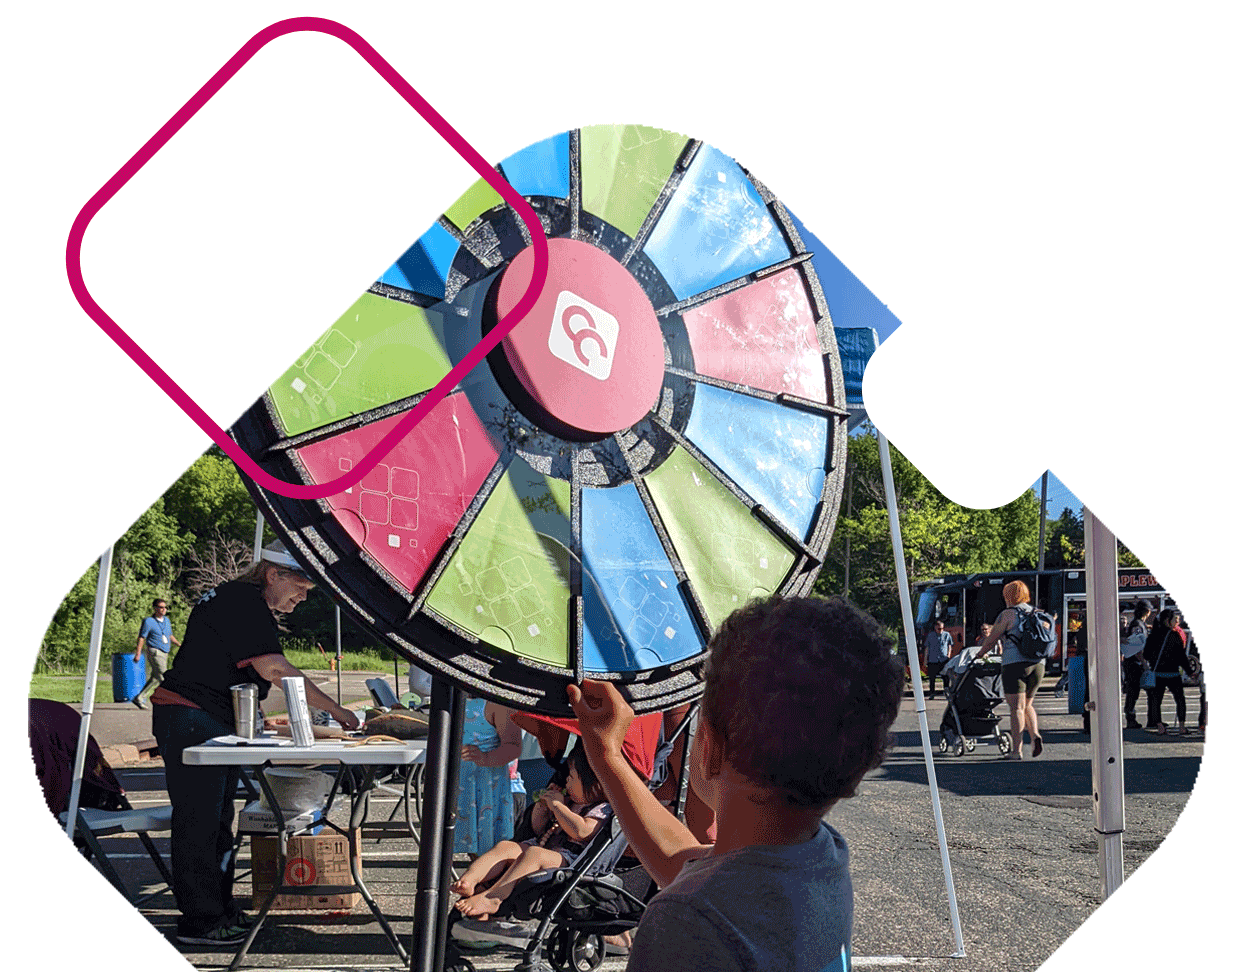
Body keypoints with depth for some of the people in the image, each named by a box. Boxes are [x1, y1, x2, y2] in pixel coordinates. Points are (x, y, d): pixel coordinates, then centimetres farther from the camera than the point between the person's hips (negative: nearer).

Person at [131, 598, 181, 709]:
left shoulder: (167, 620, 15)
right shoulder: (148, 621, -7)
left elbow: (170, 636, 26)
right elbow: (141, 638, -8)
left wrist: (180, 645, 16)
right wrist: (138, 653, -14)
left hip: (164, 653, 8)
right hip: (154, 651, -8)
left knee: (155, 678, 8)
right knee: (162, 678, -11)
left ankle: (139, 698, 14)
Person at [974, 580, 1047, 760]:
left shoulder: (1007, 615, -1)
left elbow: (991, 639, 3)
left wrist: (981, 653, 22)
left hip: (1015, 664, -6)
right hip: (1038, 664, 6)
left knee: (1017, 708, -5)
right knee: (1027, 705, 19)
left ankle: (1016, 750, -7)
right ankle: (1035, 735, -4)